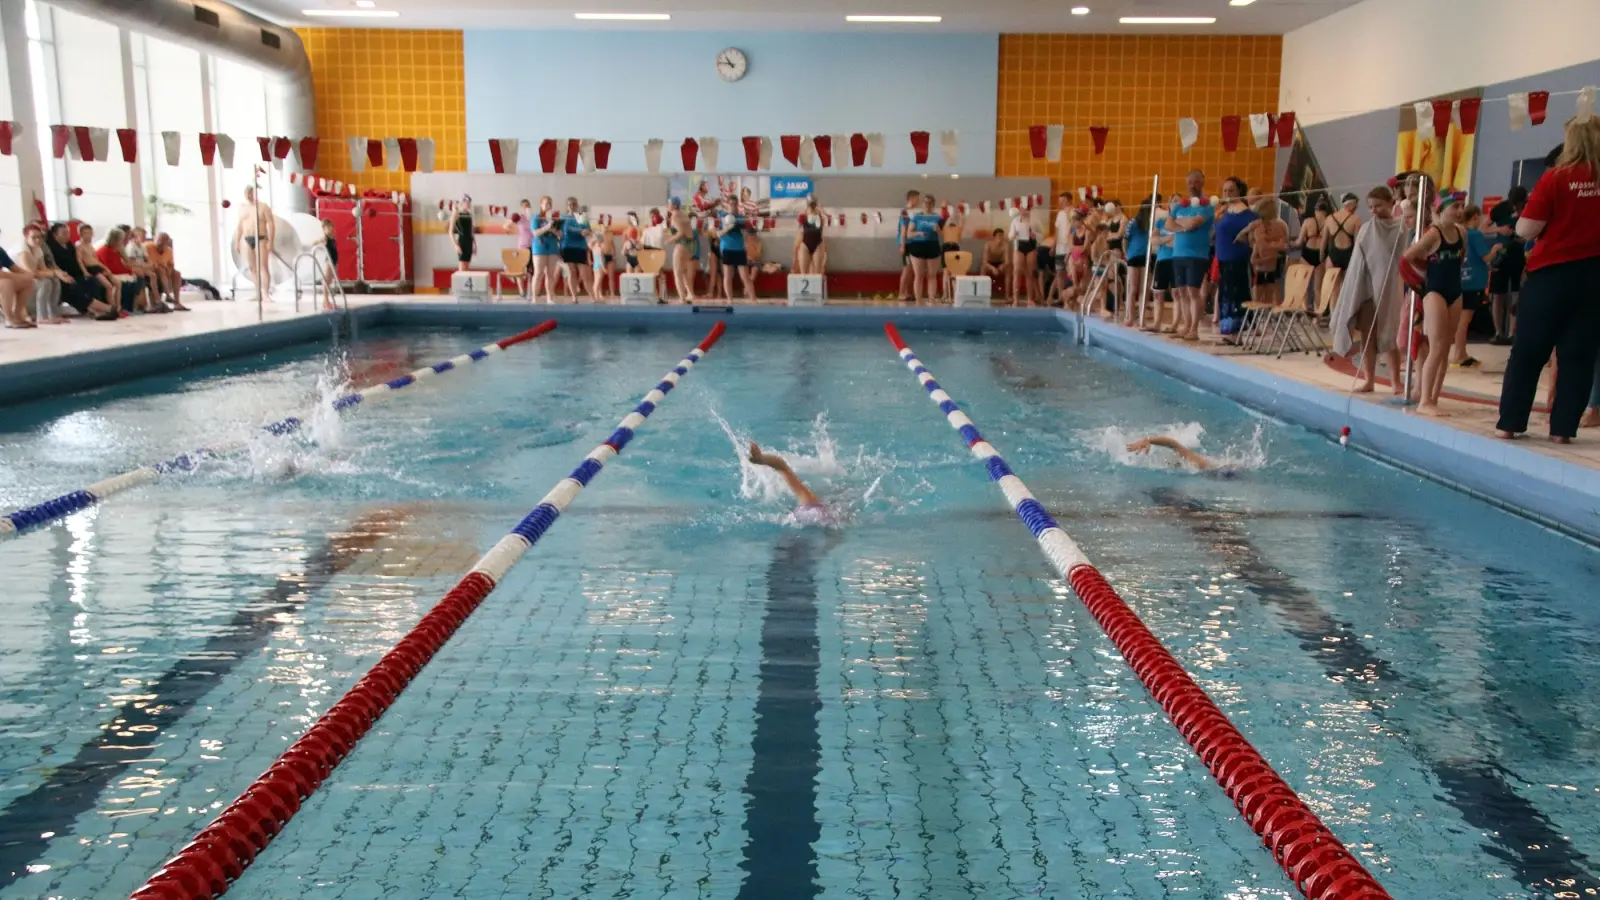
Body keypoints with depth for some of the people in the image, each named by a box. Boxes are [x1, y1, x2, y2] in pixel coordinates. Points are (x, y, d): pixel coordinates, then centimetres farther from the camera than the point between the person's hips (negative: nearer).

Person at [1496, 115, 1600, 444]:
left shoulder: (1557, 178, -10)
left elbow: (1525, 230, -13)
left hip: (1552, 274, -3)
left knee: (1527, 353, 6)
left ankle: (1509, 423, 9)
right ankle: (1563, 427, 8)